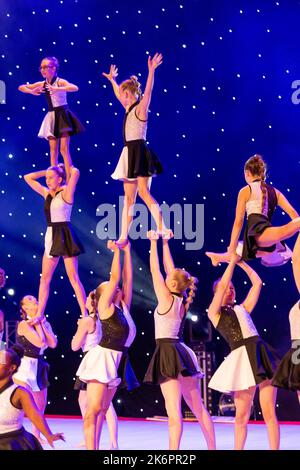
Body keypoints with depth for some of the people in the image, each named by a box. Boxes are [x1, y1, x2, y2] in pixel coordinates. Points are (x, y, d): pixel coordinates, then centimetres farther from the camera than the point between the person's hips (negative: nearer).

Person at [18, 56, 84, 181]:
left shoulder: (60, 82, -11)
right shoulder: (42, 84, 5)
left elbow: (75, 88, -31)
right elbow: (21, 87, 12)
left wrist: (57, 89, -35)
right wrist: (32, 91, -8)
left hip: (62, 116, -6)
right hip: (51, 117, 6)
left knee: (64, 149, -9)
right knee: (53, 150, 5)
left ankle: (69, 180, -8)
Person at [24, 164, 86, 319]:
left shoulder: (66, 192, -5)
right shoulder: (47, 194, 13)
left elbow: (75, 173, -21)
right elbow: (28, 178, 21)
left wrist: (65, 169, 0)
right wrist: (48, 172, 13)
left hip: (65, 236, -7)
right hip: (51, 236, 7)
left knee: (73, 277, -7)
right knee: (45, 278, 6)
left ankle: (85, 314, -6)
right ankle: (39, 314, 9)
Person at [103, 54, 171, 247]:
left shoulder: (140, 108, -6)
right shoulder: (130, 109, 17)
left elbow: (148, 92, -21)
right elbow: (118, 94, 34)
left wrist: (151, 71, -31)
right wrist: (112, 80, 44)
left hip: (139, 153, -9)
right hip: (130, 154, 9)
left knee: (143, 192, -19)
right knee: (129, 197, 8)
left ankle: (163, 228, -25)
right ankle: (124, 237, 9)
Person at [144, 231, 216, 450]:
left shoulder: (166, 299, -9)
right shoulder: (182, 301, 9)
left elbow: (155, 270, -4)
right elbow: (170, 269, 17)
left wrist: (154, 242, 5)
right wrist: (165, 243, 22)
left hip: (168, 353, -8)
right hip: (182, 353, 8)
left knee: (173, 410, -16)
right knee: (198, 408, 12)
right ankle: (212, 448, 17)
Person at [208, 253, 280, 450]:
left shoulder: (243, 308, 23)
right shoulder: (214, 313, 10)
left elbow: (257, 282, 22)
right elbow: (222, 285, -2)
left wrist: (241, 262, 20)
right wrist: (232, 261, 6)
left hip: (261, 353, 4)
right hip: (242, 358, -4)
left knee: (269, 412, -3)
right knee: (242, 415, -1)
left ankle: (275, 449, -2)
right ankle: (238, 449, 12)